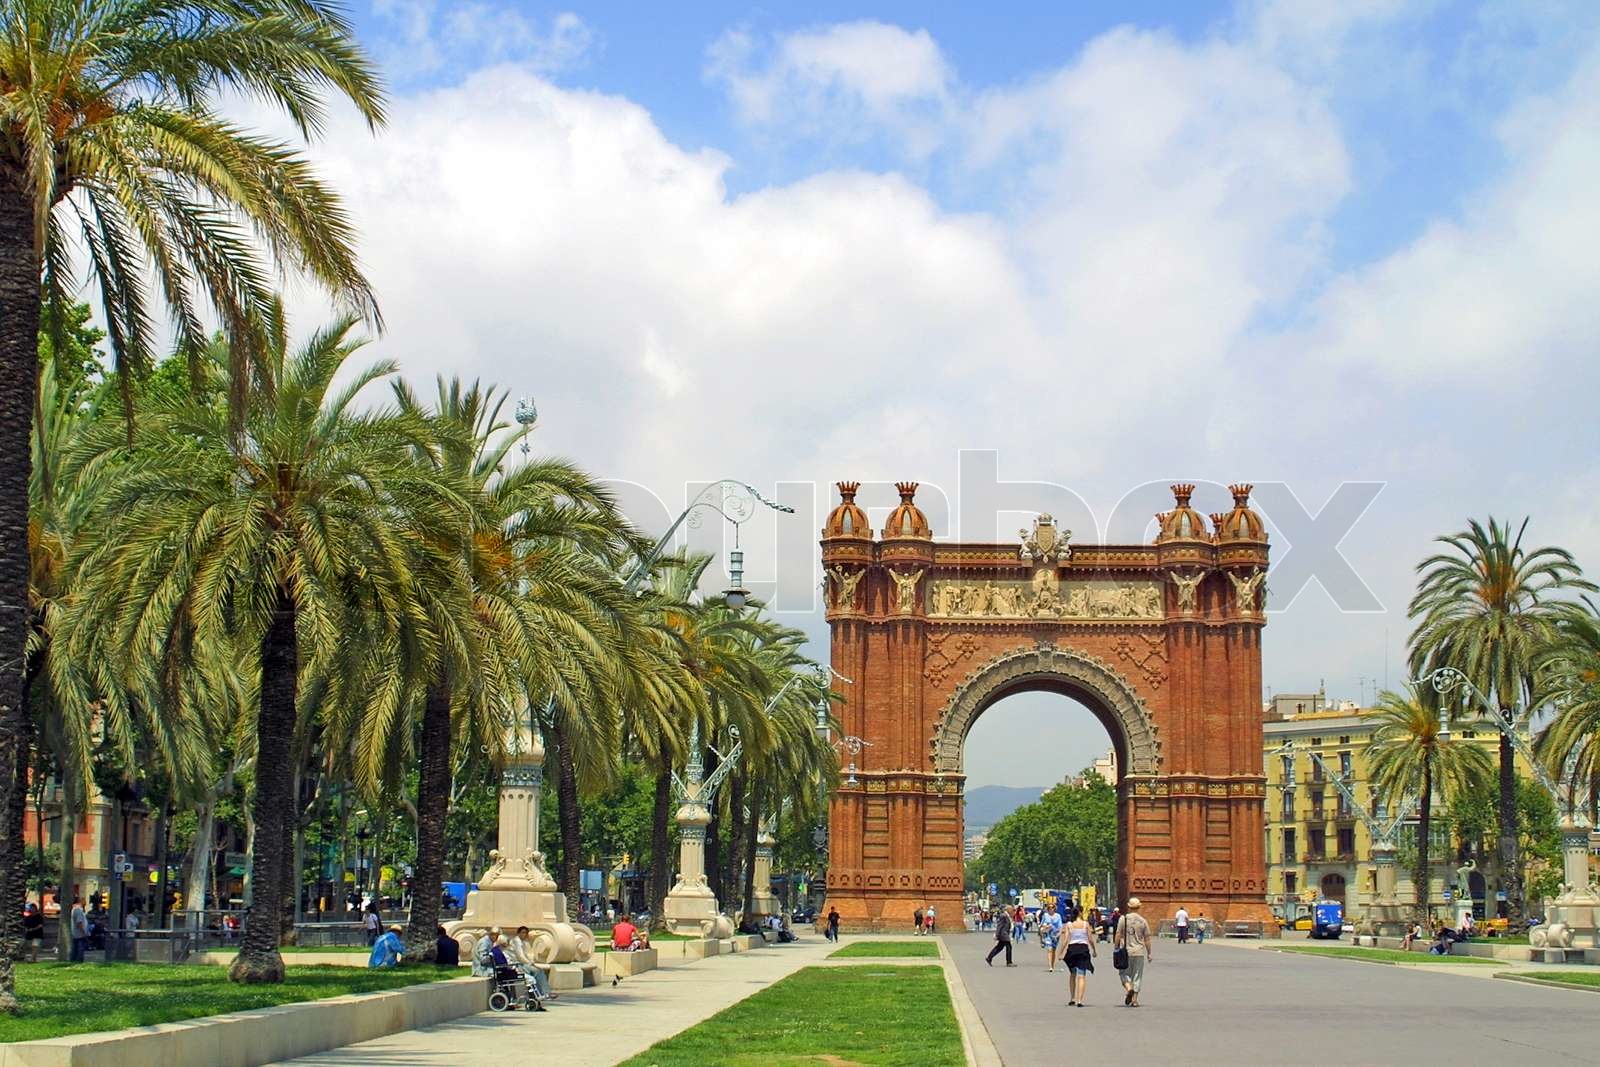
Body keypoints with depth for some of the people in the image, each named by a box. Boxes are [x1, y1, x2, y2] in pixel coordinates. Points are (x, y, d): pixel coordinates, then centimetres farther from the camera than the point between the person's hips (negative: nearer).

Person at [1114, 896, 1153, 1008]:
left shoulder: (1123, 919, -4)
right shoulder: (1143, 921, 0)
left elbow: (1118, 936, -4)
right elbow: (1147, 939, 2)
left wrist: (1116, 948, 6)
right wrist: (1149, 953, 11)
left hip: (1125, 951, -1)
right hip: (1139, 952, 1)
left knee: (1124, 973, 12)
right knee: (1137, 975, 8)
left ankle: (1128, 988, -16)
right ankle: (1134, 1000, 6)